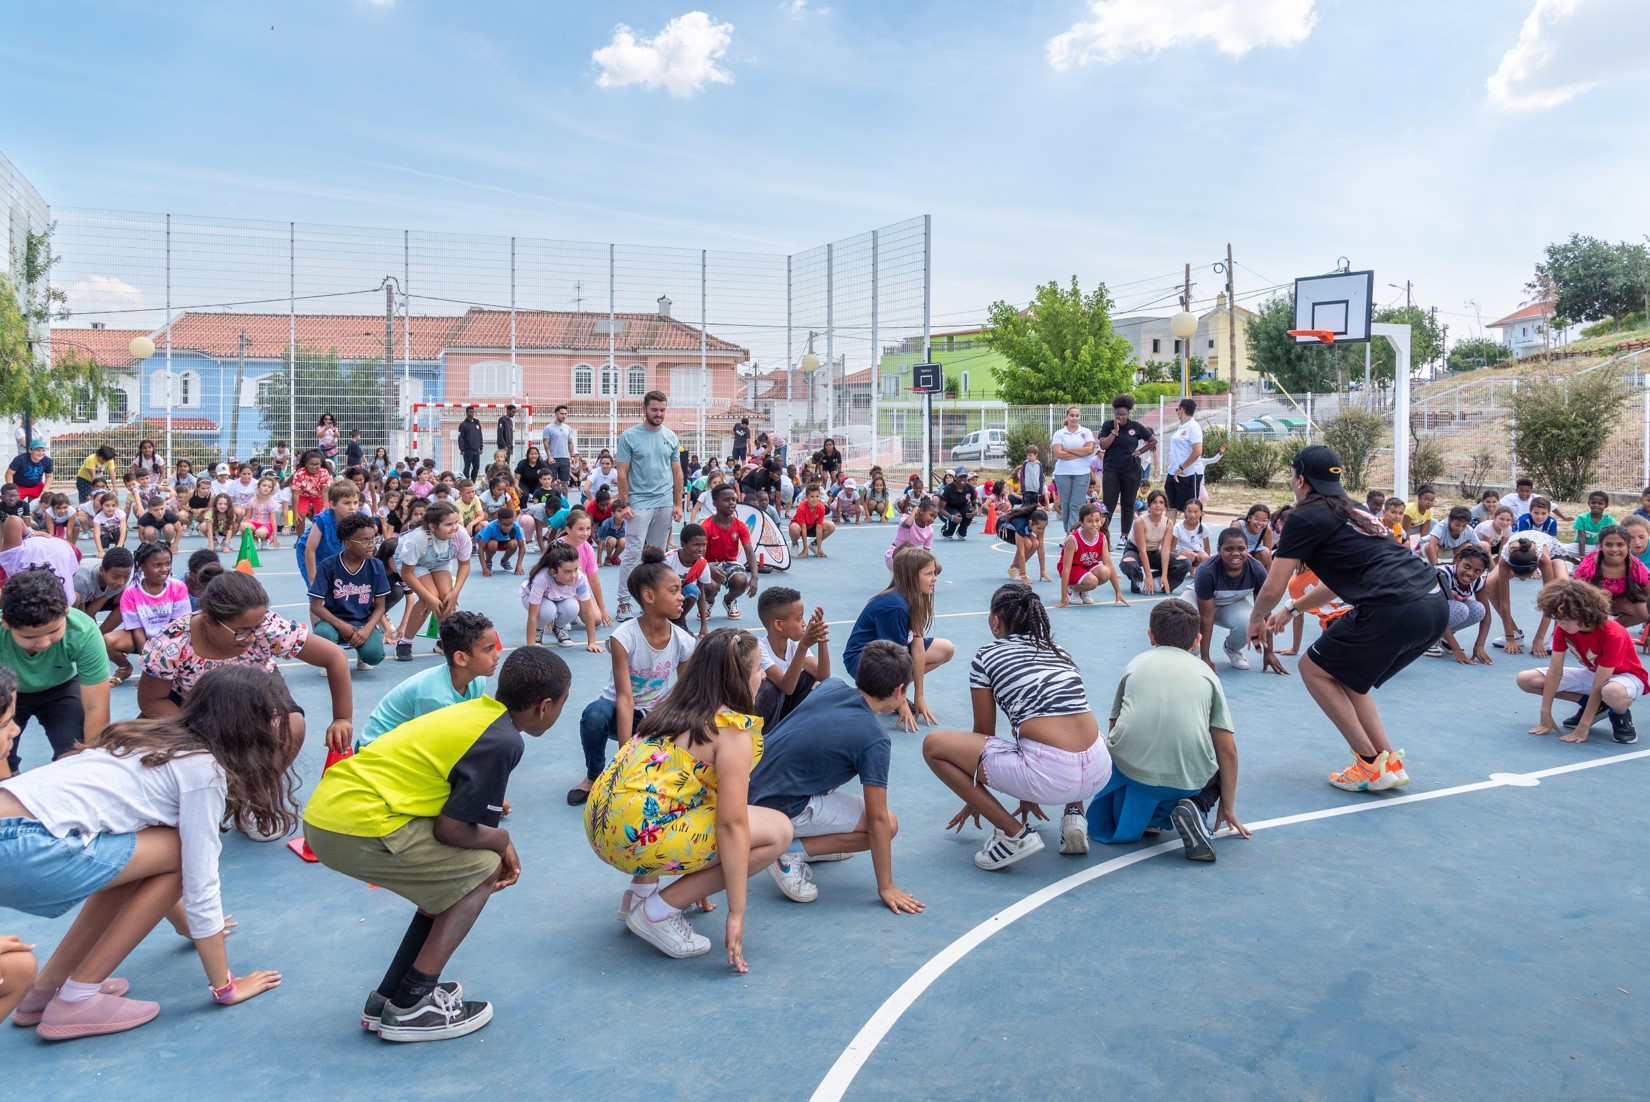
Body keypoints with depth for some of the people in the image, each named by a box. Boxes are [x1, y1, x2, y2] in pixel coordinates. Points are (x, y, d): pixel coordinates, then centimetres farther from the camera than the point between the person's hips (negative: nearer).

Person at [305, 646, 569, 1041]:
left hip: (324, 810, 9)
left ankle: (387, 998, 25)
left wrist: (497, 841, 11)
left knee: (449, 876, 21)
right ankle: (409, 1008, 7)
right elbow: (451, 829, -12)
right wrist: (501, 840, 6)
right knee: (481, 873, 4)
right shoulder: (503, 742, -13)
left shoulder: (476, 711, 13)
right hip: (360, 827, -9)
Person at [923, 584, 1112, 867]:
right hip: (1099, 772, 7)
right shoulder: (1059, 652, 24)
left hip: (1049, 774, -7)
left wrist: (976, 797, 33)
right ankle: (1074, 816, 18)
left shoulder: (987, 656, 9)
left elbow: (984, 734, 16)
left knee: (933, 745, 7)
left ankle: (1014, 833, 1)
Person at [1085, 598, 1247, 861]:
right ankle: (1195, 808, 0)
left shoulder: (1135, 665, 19)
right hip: (1191, 778, -1)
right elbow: (1227, 750, 13)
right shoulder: (1206, 672, 16)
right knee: (1220, 769, 32)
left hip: (1129, 770, 1)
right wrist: (1228, 808, 25)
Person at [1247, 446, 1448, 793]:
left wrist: (1256, 620, 23)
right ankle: (1389, 761, 20)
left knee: (1314, 669, 12)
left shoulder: (1305, 517, 0)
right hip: (1434, 605, 8)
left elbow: (1272, 589, 3)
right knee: (1342, 674, 24)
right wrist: (1290, 610, 42)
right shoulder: (1351, 510, 25)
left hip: (1395, 608, -8)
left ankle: (1372, 766, 10)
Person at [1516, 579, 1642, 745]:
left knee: (1613, 692, -46)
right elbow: (1555, 671, -16)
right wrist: (1546, 716, -19)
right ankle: (1591, 705, 3)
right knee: (1525, 679, -10)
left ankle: (1620, 715, -7)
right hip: (1591, 672, 6)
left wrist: (1583, 727, -32)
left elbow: (1598, 685, -32)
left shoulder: (1613, 635, -33)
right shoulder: (1563, 629, -16)